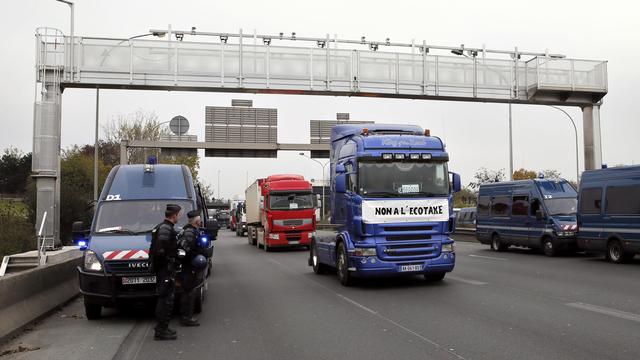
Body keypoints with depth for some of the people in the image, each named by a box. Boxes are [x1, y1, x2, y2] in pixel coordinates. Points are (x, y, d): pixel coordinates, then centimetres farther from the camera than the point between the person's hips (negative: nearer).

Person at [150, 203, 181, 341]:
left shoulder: (163, 227, 17)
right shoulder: (166, 229, -17)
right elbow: (160, 251, -26)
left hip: (163, 269, 11)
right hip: (166, 270, -11)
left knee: (164, 299, 17)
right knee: (166, 300, -5)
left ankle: (161, 328, 26)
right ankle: (161, 331, -1)